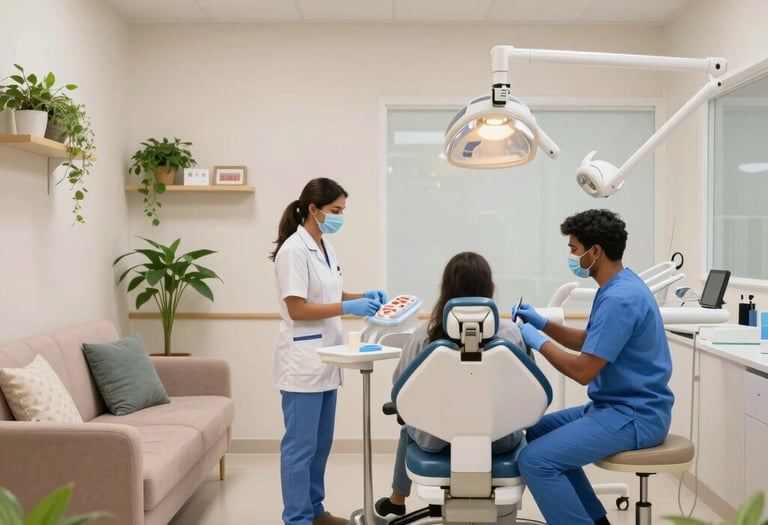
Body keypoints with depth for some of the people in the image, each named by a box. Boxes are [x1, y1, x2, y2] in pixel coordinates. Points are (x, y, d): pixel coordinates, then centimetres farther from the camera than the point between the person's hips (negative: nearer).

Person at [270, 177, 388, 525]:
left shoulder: (325, 248, 11)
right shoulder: (293, 250, -16)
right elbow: (297, 309, -19)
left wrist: (364, 297, 5)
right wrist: (349, 307, -21)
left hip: (325, 359, 9)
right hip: (303, 361, -9)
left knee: (320, 442, 16)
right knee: (301, 444, 0)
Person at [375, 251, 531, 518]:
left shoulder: (424, 334, -16)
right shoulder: (510, 332, -16)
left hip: (437, 439, 0)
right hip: (498, 439, 0)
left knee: (409, 427, 36)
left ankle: (397, 500, 56)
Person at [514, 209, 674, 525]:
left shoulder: (620, 299, -23)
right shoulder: (617, 287, 10)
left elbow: (583, 370, -23)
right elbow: (590, 342, 22)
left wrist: (538, 342, -10)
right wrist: (543, 324, 11)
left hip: (633, 415, -11)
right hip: (618, 406, 11)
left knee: (535, 459, -21)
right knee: (537, 433, 18)